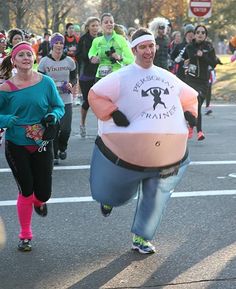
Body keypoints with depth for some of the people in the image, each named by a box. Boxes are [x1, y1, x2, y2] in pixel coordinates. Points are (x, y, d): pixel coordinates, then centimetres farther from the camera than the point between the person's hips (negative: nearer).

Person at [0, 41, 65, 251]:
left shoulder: (46, 82, -6)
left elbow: (59, 106, 2)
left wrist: (54, 115, -19)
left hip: (42, 145, 1)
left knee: (44, 193, 3)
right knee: (26, 192, 1)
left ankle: (38, 201, 44)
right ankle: (25, 235, 23)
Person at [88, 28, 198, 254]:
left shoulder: (167, 76, 12)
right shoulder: (122, 77, -5)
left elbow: (189, 97, 26)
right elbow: (95, 95, -5)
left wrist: (189, 113, 7)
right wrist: (113, 113, -16)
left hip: (167, 154, 4)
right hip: (128, 150, -4)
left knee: (155, 197, 8)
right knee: (120, 191, 14)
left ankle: (141, 237, 25)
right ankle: (109, 198, 51)